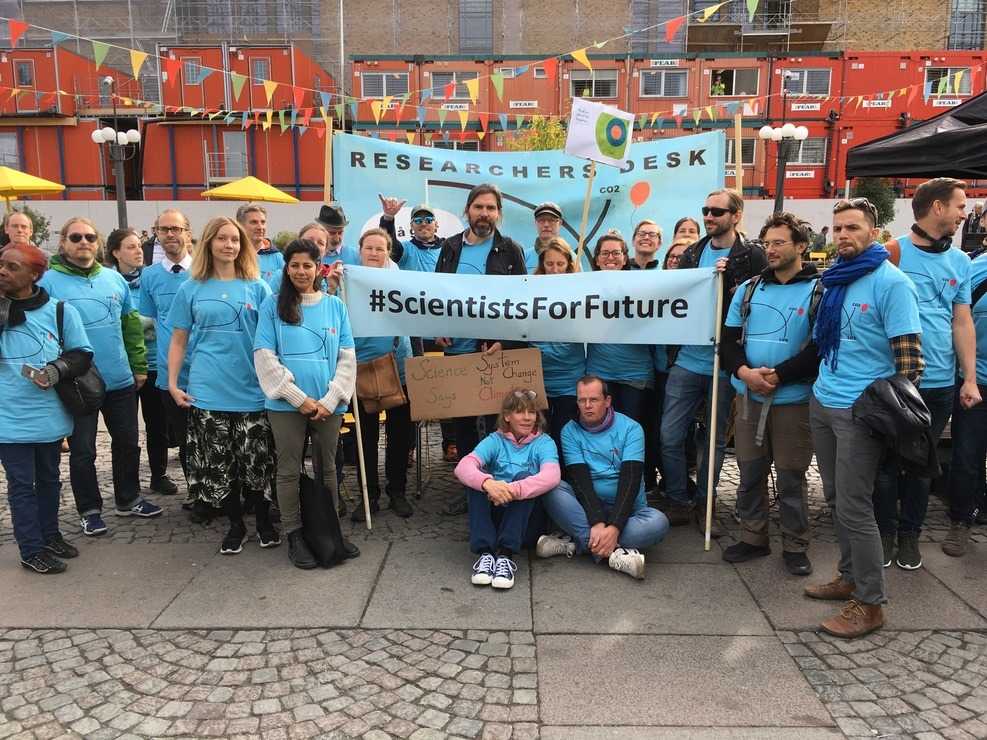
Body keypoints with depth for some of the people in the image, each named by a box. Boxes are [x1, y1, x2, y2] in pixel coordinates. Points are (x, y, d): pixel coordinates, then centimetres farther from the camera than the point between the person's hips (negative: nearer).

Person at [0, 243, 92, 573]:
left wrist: (57, 369, -17)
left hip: (49, 415, 1)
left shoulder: (60, 311, -3)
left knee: (49, 478, 18)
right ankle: (32, 550, 16)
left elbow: (82, 354, 2)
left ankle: (49, 535, 35)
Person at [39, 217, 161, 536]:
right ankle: (89, 510, 23)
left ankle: (129, 499, 32)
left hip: (121, 380, 4)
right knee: (83, 450, 7)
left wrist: (139, 365, 9)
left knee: (127, 443, 15)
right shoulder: (48, 282, -7)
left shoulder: (114, 278, 6)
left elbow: (132, 325, 11)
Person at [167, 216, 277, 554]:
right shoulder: (191, 289, 5)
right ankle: (235, 524, 24)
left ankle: (264, 521, 25)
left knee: (258, 462, 4)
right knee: (217, 464, 7)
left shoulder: (258, 288, 4)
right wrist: (173, 383, 1)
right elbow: (178, 340, 8)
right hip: (207, 393, 1)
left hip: (252, 390, 0)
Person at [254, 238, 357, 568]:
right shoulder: (273, 306, 1)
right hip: (287, 403, -2)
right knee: (289, 470, 5)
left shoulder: (335, 306, 7)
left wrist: (330, 400, -8)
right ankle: (294, 536, 16)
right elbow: (264, 356, -5)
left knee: (328, 468, 10)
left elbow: (347, 357, 3)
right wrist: (300, 399, -11)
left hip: (329, 404, 2)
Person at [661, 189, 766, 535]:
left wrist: (724, 280, -19)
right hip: (686, 360, 4)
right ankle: (678, 502, 18)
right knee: (670, 435, 2)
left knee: (715, 439, 10)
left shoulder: (752, 256, -3)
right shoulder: (692, 254, 10)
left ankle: (704, 505, 26)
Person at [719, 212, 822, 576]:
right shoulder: (748, 288, 9)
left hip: (794, 399, -4)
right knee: (749, 472, 11)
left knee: (791, 476, 5)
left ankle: (795, 546, 20)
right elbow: (728, 340, 7)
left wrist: (778, 376, -19)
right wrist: (745, 372, -11)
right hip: (750, 397, 4)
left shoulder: (820, 291, -4)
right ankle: (753, 538, 26)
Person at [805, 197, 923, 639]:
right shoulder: (833, 280, 10)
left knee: (853, 506, -3)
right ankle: (850, 578, 31)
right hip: (822, 403, 8)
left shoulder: (891, 282, -12)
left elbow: (908, 354, -14)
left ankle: (870, 604, 11)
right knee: (836, 500, 15)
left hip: (859, 410, -7)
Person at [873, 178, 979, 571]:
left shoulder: (960, 262, 9)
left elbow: (963, 323, 10)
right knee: (887, 461, 7)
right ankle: (884, 530, 23)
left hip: (939, 383, 4)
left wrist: (970, 379, 4)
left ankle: (910, 533, 28)